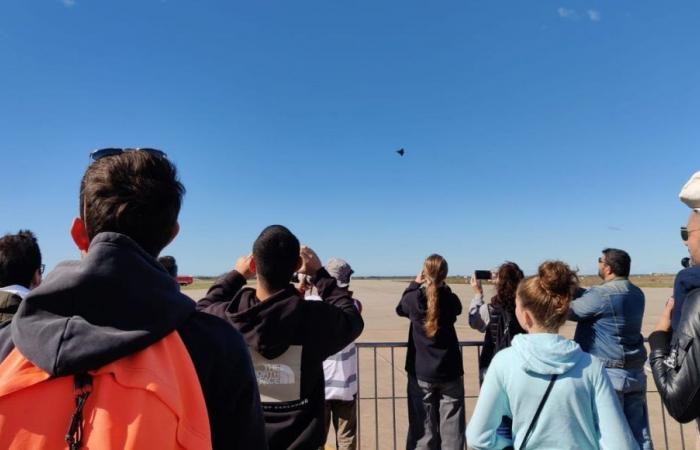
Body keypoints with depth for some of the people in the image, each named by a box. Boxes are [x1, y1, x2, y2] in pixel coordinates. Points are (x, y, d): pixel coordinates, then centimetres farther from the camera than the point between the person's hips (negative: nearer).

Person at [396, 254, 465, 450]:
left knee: (423, 428, 9)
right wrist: (442, 287, 14)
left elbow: (400, 309, 12)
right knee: (452, 427, 9)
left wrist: (414, 284, 16)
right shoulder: (451, 299, -9)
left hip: (421, 372, 0)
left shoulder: (414, 299, -11)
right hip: (450, 371, 0)